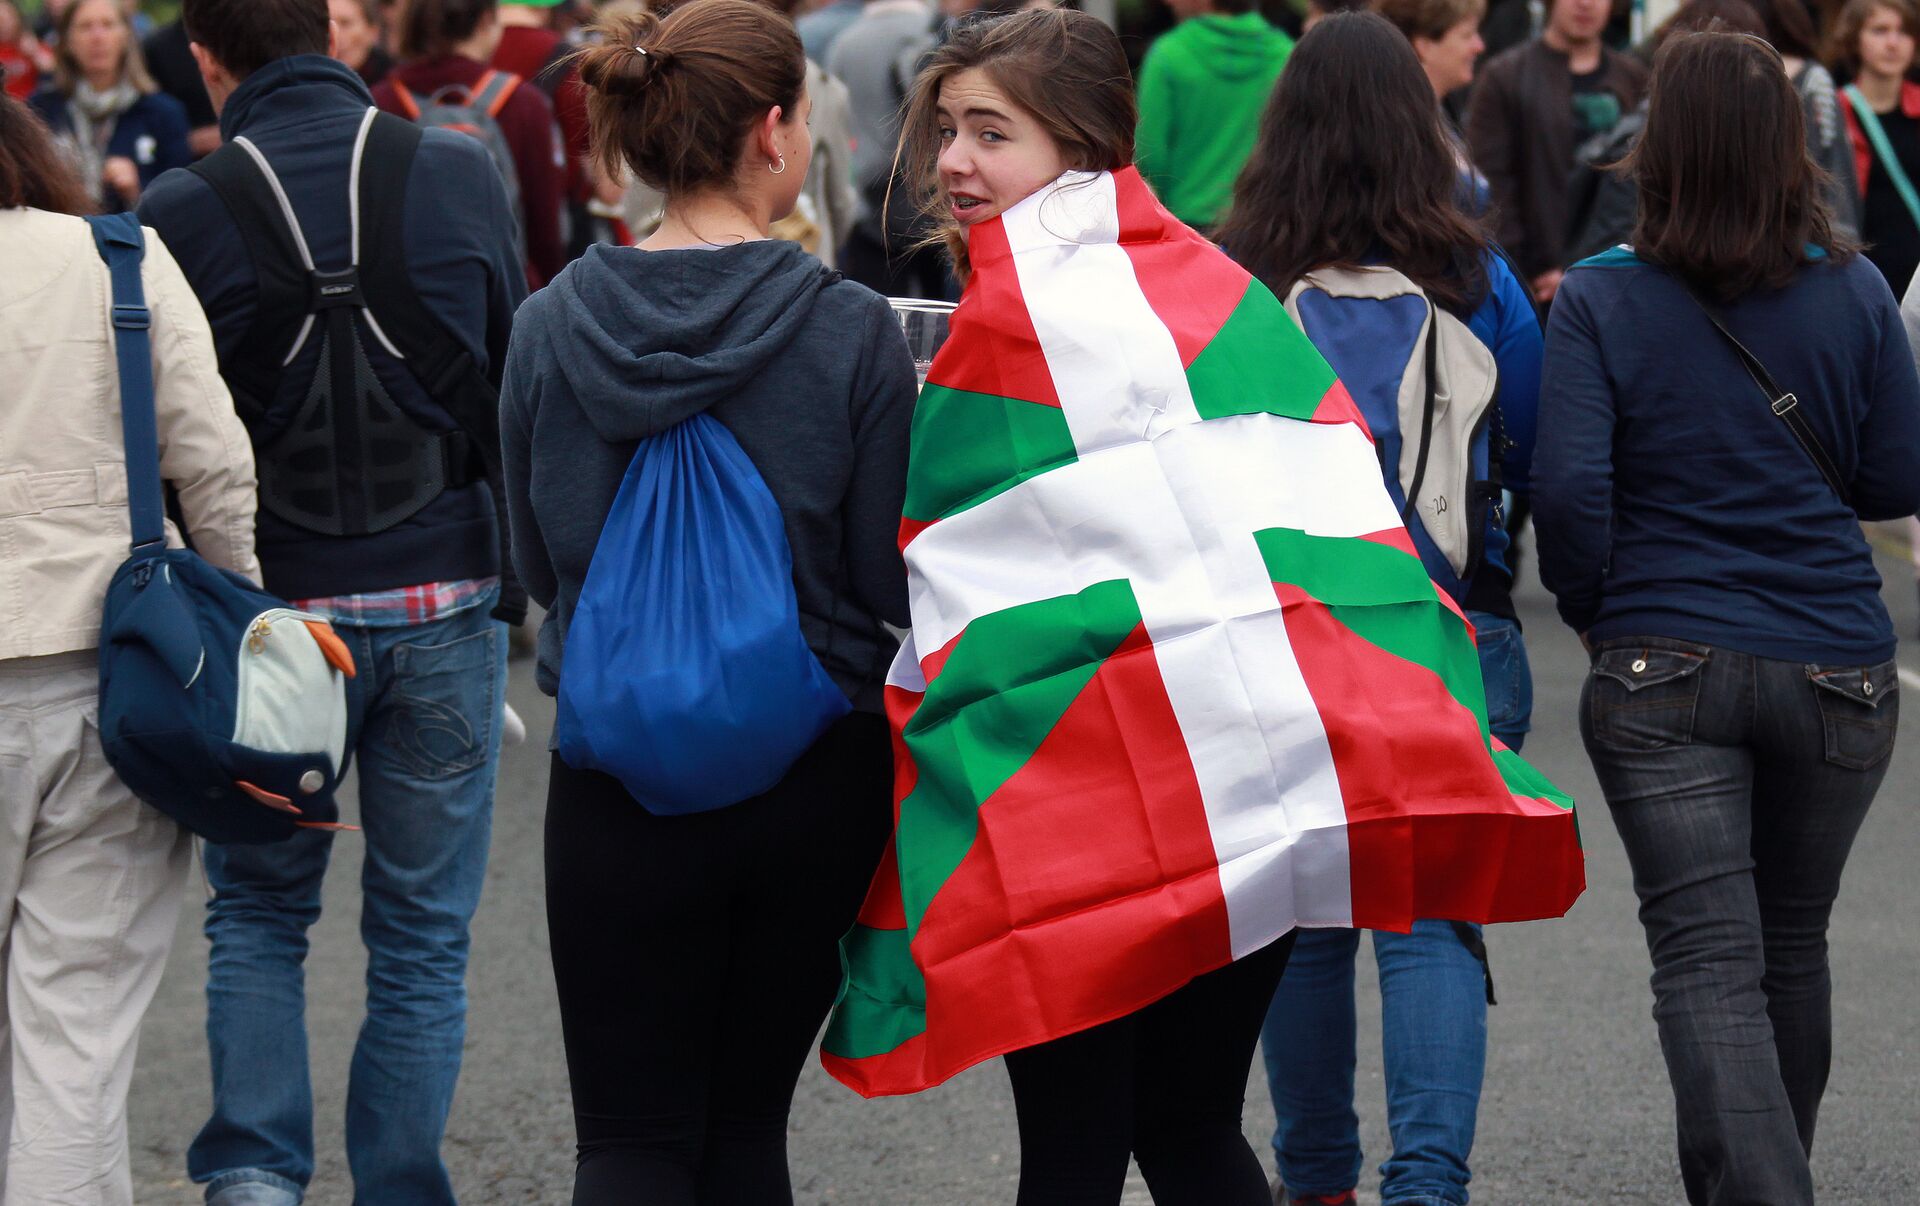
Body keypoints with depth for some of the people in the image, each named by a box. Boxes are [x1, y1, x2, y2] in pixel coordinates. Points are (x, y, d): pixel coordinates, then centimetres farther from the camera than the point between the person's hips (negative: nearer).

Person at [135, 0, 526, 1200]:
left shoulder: (183, 213, -8)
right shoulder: (460, 174, -2)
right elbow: (518, 389, 5)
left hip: (270, 611, -1)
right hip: (446, 605, 1)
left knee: (257, 911, 16)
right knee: (423, 939, 10)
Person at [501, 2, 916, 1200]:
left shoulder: (553, 328, -5)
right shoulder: (852, 333, -12)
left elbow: (539, 564, 5)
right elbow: (893, 583, -7)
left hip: (618, 782, 0)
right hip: (815, 774, 0)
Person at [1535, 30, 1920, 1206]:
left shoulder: (1600, 302, -7)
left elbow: (1569, 490, -12)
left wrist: (1597, 612, 5)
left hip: (1664, 670, -3)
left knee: (1710, 964, -5)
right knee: (1790, 945, 20)